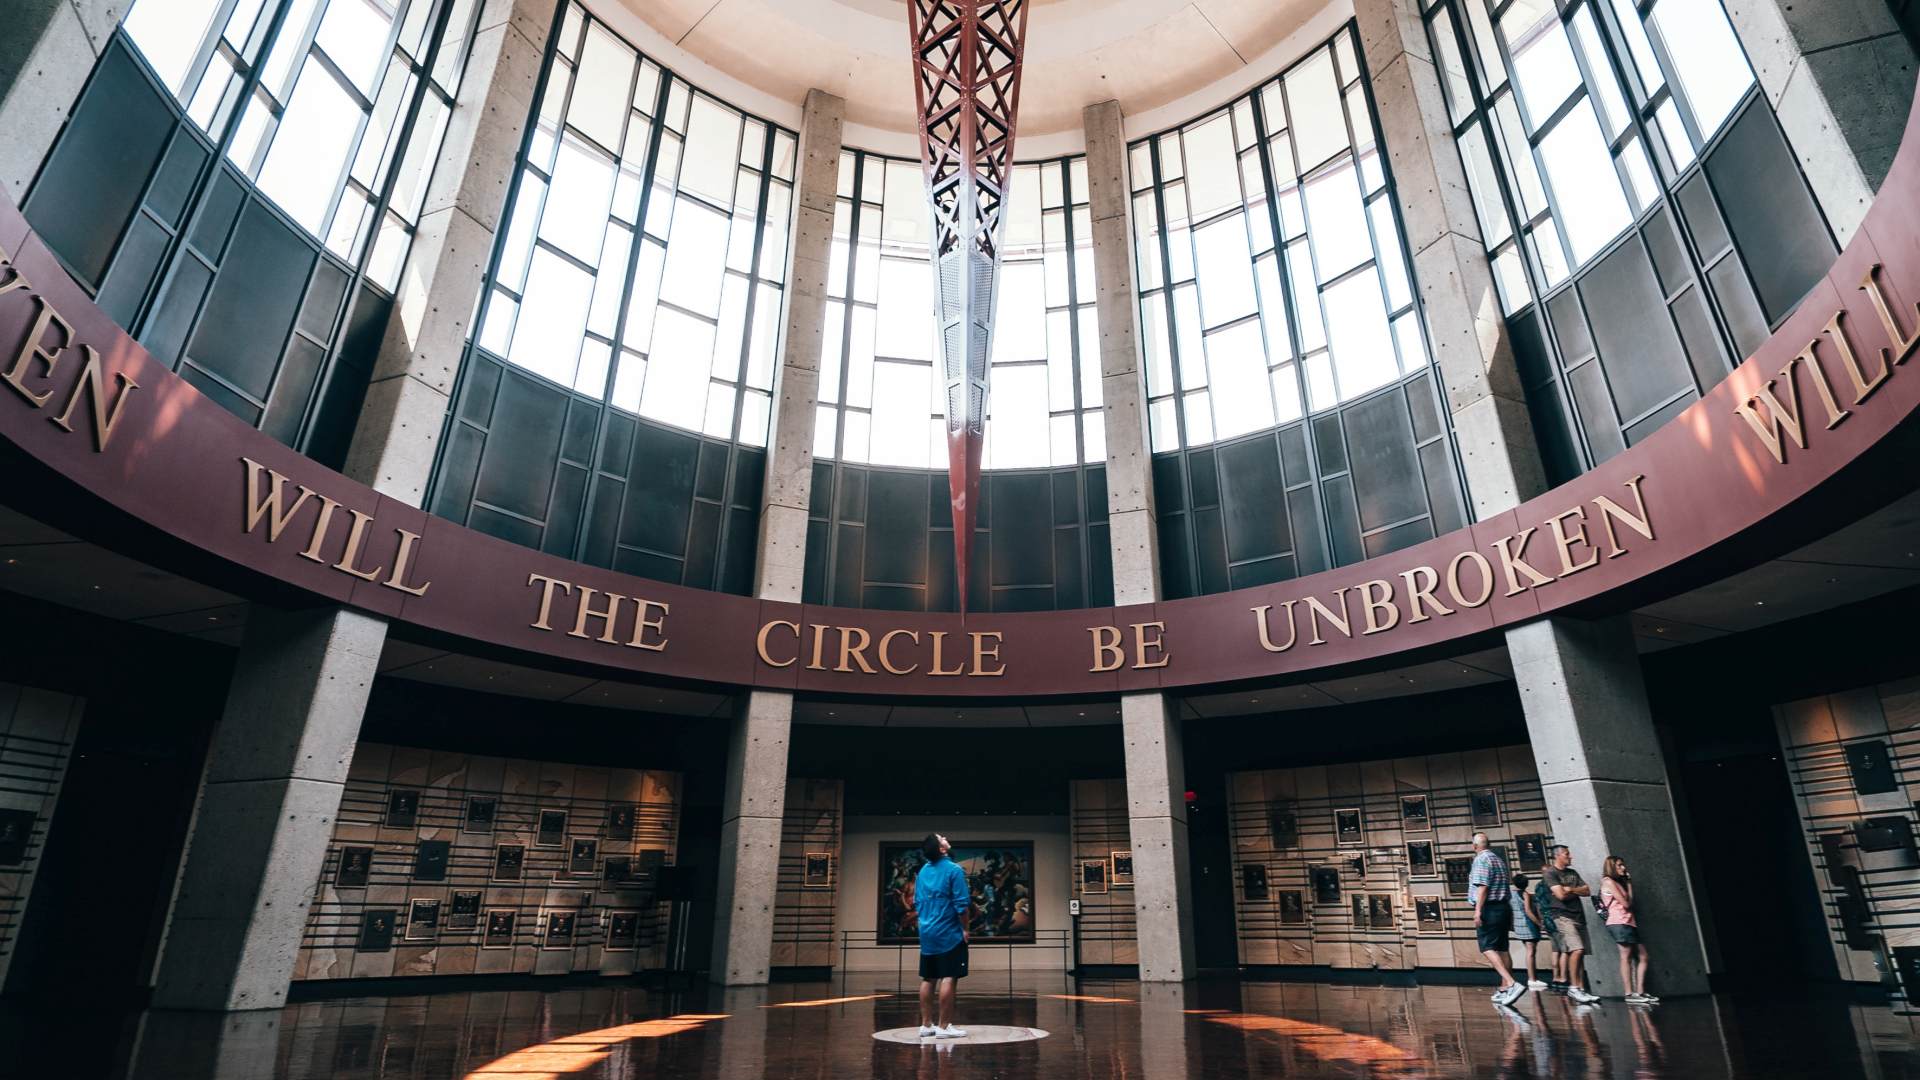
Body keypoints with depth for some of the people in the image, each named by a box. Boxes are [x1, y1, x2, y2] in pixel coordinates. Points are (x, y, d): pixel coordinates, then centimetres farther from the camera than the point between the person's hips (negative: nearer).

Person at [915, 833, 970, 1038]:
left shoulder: (922, 871, 8)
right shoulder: (953, 870, -12)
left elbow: (917, 902, 15)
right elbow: (961, 904, -13)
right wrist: (965, 928, -2)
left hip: (927, 933, 7)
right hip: (949, 933, -7)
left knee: (928, 979, 11)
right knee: (949, 978, -2)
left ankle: (926, 1024, 15)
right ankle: (943, 1026, 0)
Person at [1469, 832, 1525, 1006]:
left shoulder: (1481, 860, -10)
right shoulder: (1499, 859, 16)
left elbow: (1482, 886, -19)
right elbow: (1504, 886, 22)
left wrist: (1478, 910, -20)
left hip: (1488, 908, -9)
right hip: (1503, 907, 9)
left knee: (1488, 948, -11)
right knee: (1502, 948, 9)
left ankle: (1512, 984, -24)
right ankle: (1505, 988, 10)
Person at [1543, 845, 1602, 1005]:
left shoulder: (1573, 873, 20)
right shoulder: (1550, 873, -3)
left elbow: (1587, 891, 12)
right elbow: (1561, 895, -13)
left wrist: (1570, 889, -4)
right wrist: (1577, 892, 4)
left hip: (1578, 916, 7)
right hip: (1562, 916, -7)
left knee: (1580, 953, 3)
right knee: (1577, 949, -20)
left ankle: (1582, 989, 5)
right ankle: (1573, 987, -15)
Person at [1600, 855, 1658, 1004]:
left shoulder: (1618, 882, 22)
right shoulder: (1609, 882, -7)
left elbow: (1629, 903, 14)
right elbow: (1626, 903, -11)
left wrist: (1628, 884, 12)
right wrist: (1629, 886, 1)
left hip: (1629, 923, 9)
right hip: (1620, 923, -9)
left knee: (1642, 956, 6)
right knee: (1626, 957, -9)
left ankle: (1640, 992, 7)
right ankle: (1630, 993, -8)